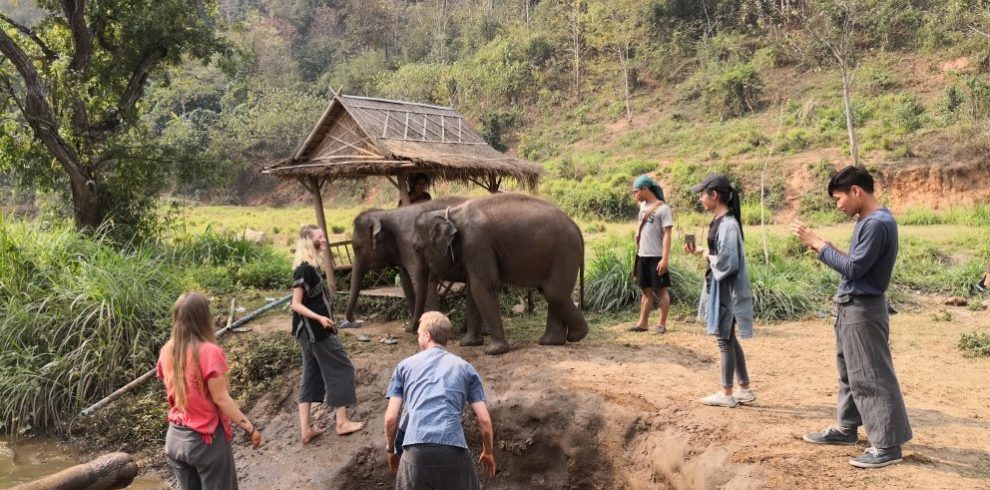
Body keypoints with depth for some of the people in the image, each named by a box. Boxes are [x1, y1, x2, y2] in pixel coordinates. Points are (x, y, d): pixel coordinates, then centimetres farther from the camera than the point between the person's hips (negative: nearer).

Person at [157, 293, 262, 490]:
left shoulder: (167, 351, -2)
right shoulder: (209, 352, -21)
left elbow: (173, 391, 8)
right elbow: (220, 399, -19)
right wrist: (250, 428, -12)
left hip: (175, 437, 6)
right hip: (206, 439, -6)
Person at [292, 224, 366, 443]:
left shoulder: (312, 266, 9)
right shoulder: (304, 269, -19)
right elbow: (296, 304, -21)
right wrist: (319, 318, -32)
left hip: (311, 330, 9)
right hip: (316, 329, -9)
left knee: (312, 375, 11)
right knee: (341, 368, 1)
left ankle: (305, 429, 13)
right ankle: (342, 422, 9)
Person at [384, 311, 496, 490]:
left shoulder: (405, 365, 15)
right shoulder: (465, 368, 16)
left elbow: (391, 418, 8)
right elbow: (484, 419, 11)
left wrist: (390, 450, 24)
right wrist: (488, 452, 26)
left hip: (416, 450, 0)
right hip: (454, 448, 1)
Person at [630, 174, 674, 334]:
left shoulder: (662, 208, -12)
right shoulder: (643, 206, 10)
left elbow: (666, 235, -15)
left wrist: (665, 258, -20)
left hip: (657, 257, -7)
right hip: (642, 256, 7)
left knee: (661, 291, 3)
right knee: (646, 290, 13)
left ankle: (661, 324, 9)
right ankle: (643, 323, 18)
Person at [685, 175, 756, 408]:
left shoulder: (728, 225, -21)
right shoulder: (720, 221, 9)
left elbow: (727, 262, -24)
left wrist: (707, 256, -8)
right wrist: (700, 251, 5)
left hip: (726, 290, -10)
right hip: (718, 287, 10)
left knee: (724, 340, 1)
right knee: (729, 339, 16)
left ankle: (726, 393, 13)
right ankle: (745, 389, 26)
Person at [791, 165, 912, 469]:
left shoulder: (878, 224, -20)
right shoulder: (867, 221, 12)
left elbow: (853, 268, -21)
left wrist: (818, 244, -15)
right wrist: (821, 246, 5)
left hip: (864, 311, -10)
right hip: (851, 308, 10)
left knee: (871, 376, -5)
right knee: (850, 373, 18)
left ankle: (888, 444, 2)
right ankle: (847, 427, 31)